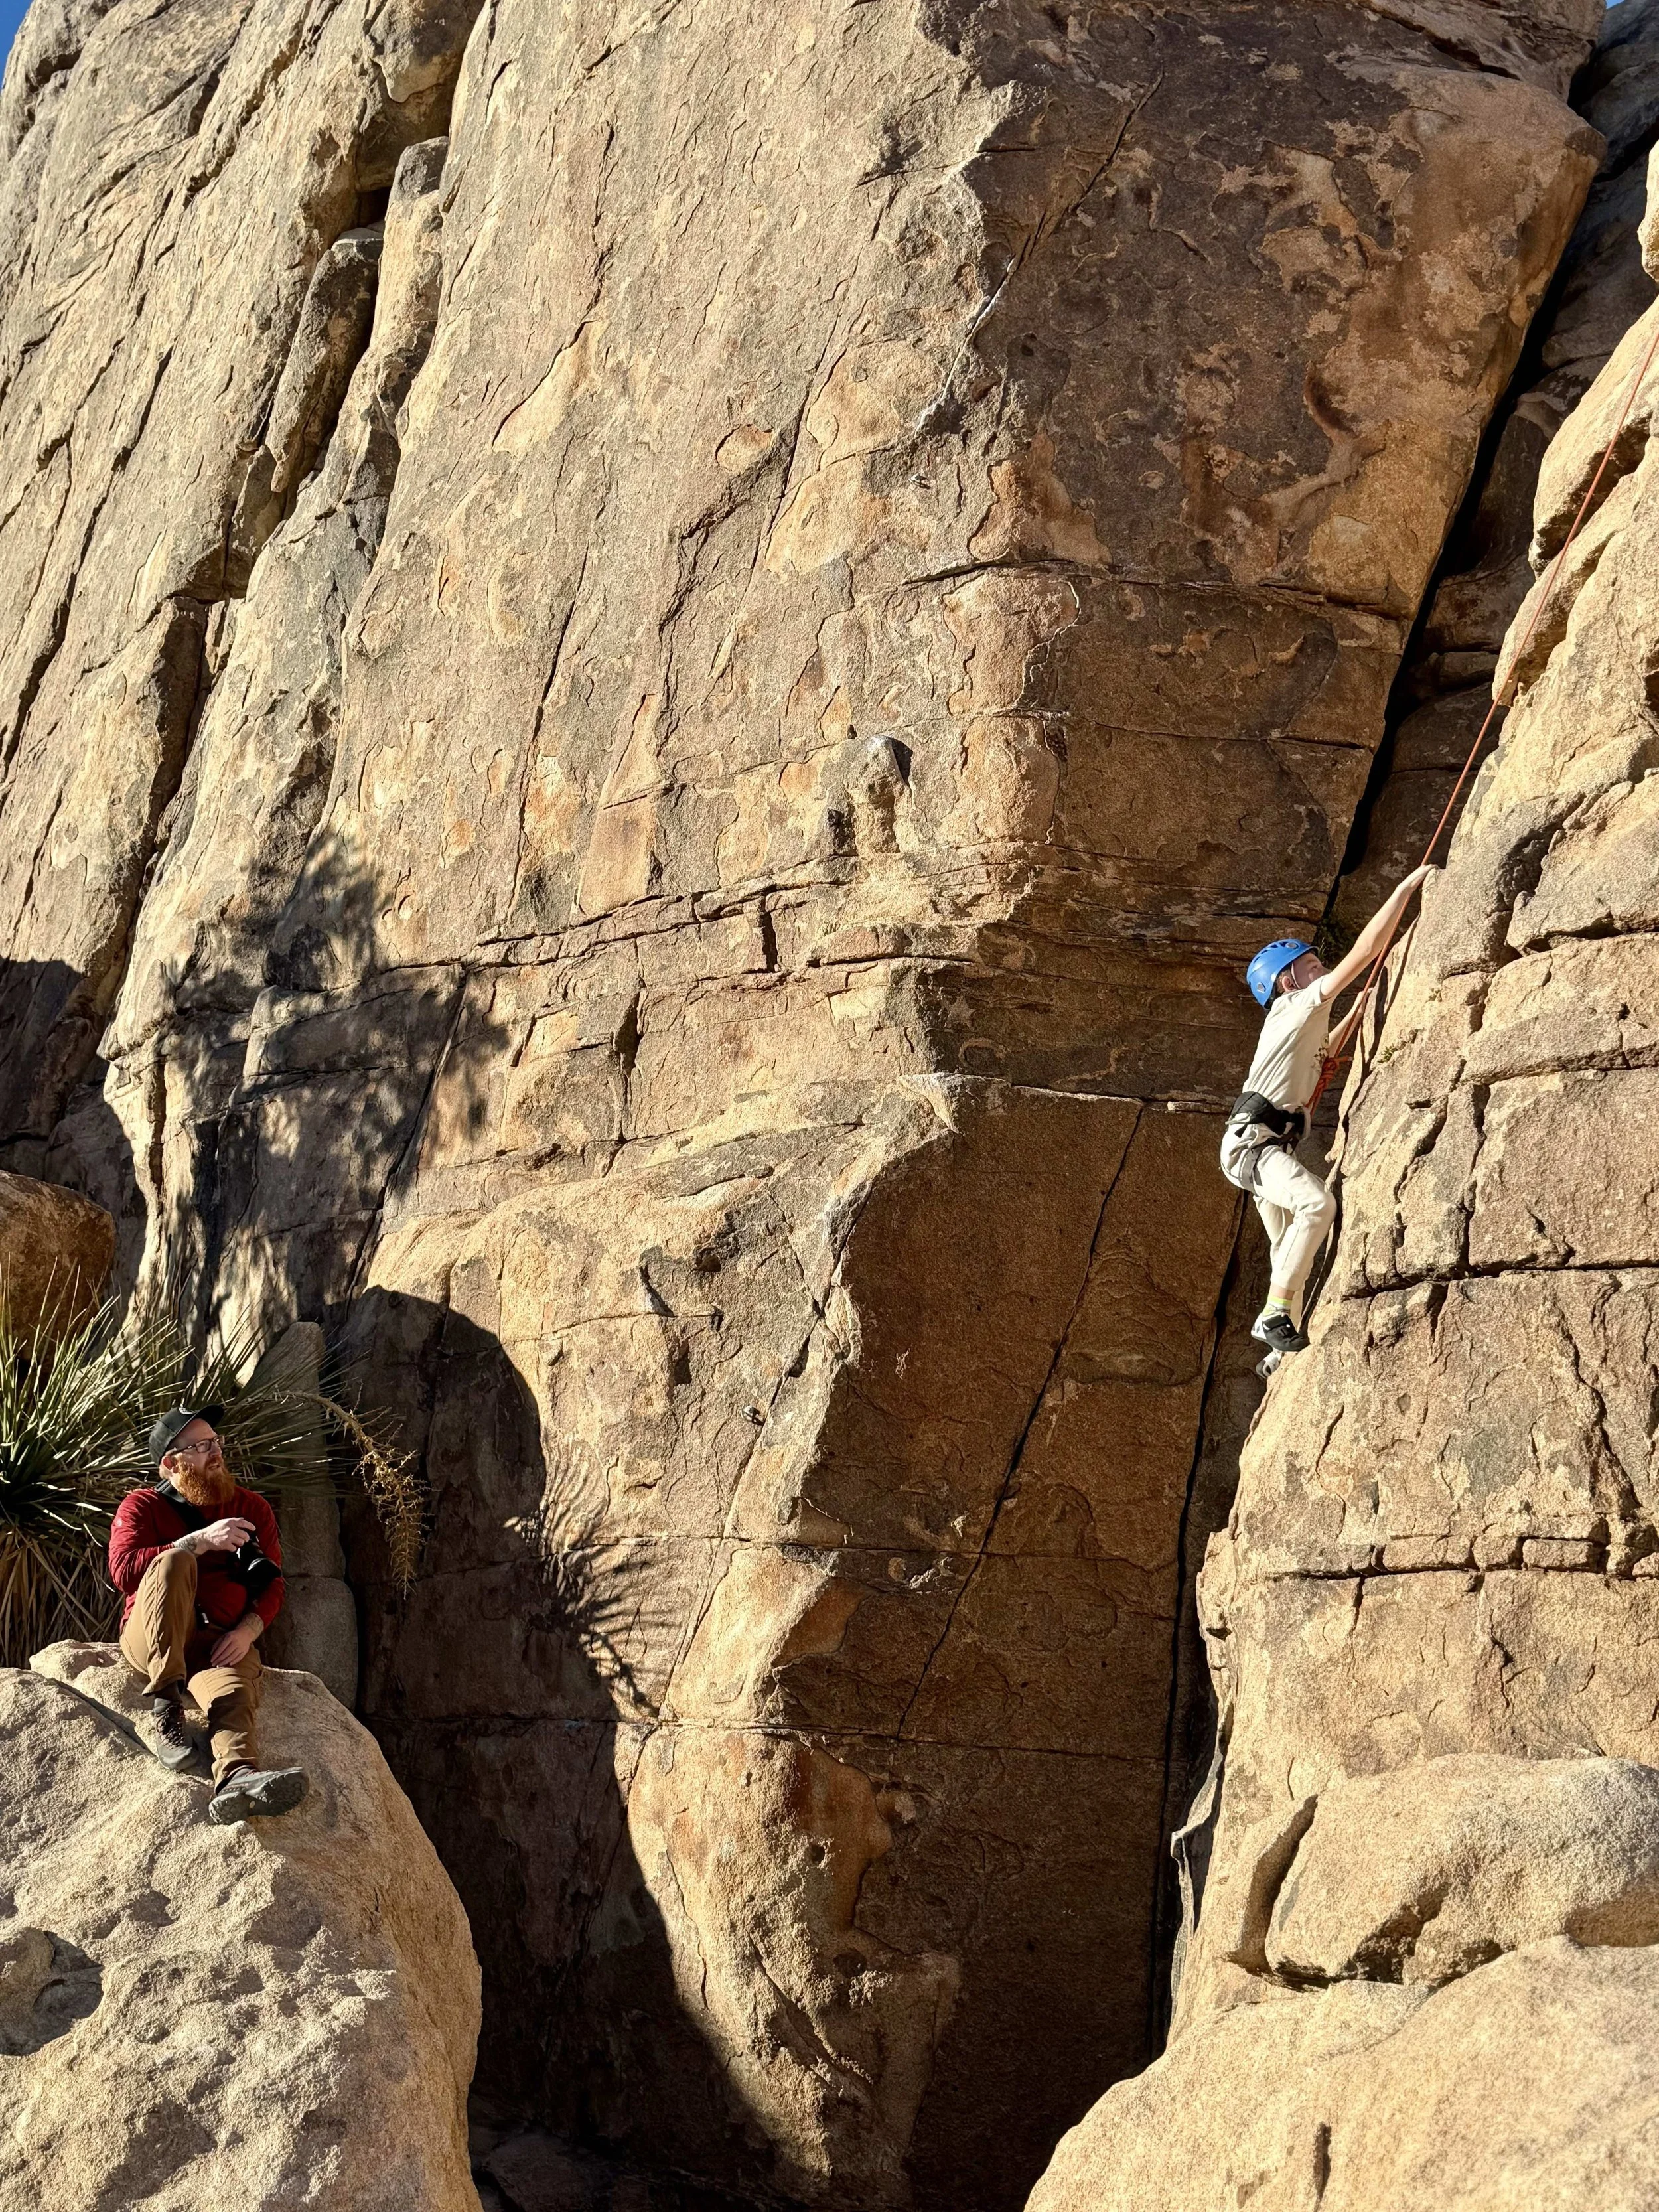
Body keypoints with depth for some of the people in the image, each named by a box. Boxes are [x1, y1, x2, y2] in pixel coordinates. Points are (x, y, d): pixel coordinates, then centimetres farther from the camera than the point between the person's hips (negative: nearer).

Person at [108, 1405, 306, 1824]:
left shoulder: (251, 1508, 15)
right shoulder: (142, 1506, 6)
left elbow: (271, 1585, 9)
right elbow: (123, 1570, -14)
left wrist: (246, 1632, -13)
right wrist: (201, 1541, -22)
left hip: (223, 1642, 1)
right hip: (150, 1642, -1)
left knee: (234, 1692, -34)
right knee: (173, 1562, -30)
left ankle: (238, 1780, -68)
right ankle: (167, 1709, -37)